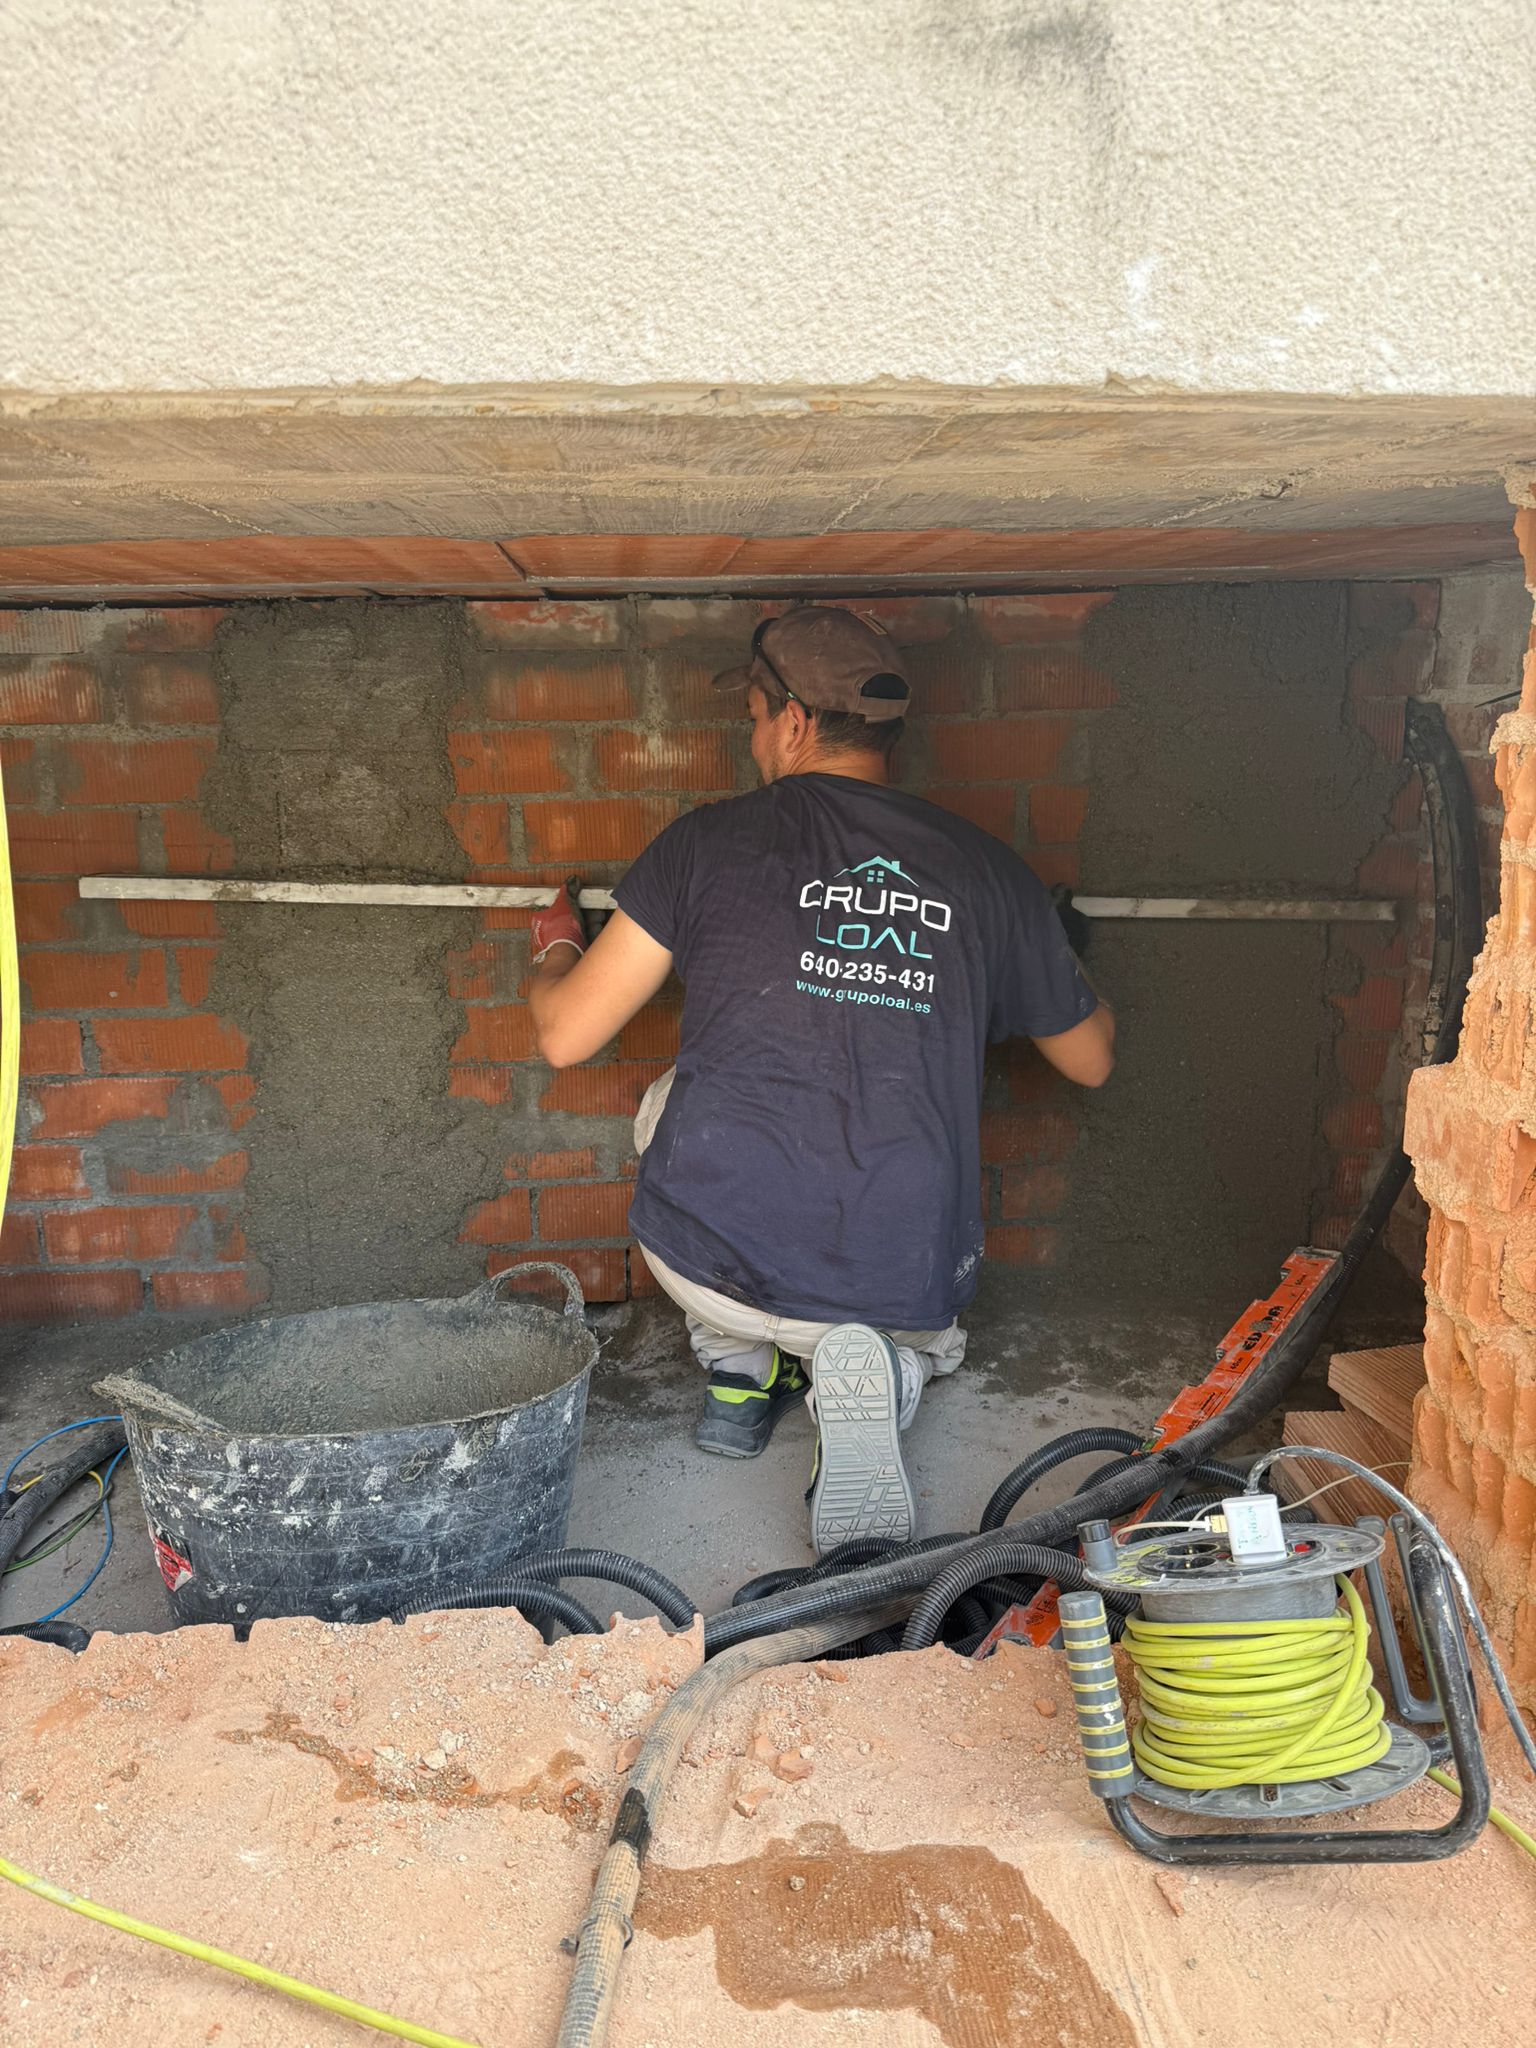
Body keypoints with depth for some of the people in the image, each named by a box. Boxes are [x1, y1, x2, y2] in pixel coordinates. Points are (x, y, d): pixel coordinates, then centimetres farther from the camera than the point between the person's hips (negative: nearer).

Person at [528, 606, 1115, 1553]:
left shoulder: (711, 841, -2)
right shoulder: (991, 871, 5)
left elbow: (566, 1036, 4)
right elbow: (1093, 1058, 20)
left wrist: (556, 948, 28)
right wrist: (1057, 952, 42)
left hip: (710, 1259, 0)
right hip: (904, 1289, 1)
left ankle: (739, 1366, 23)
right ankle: (878, 1368, 1)